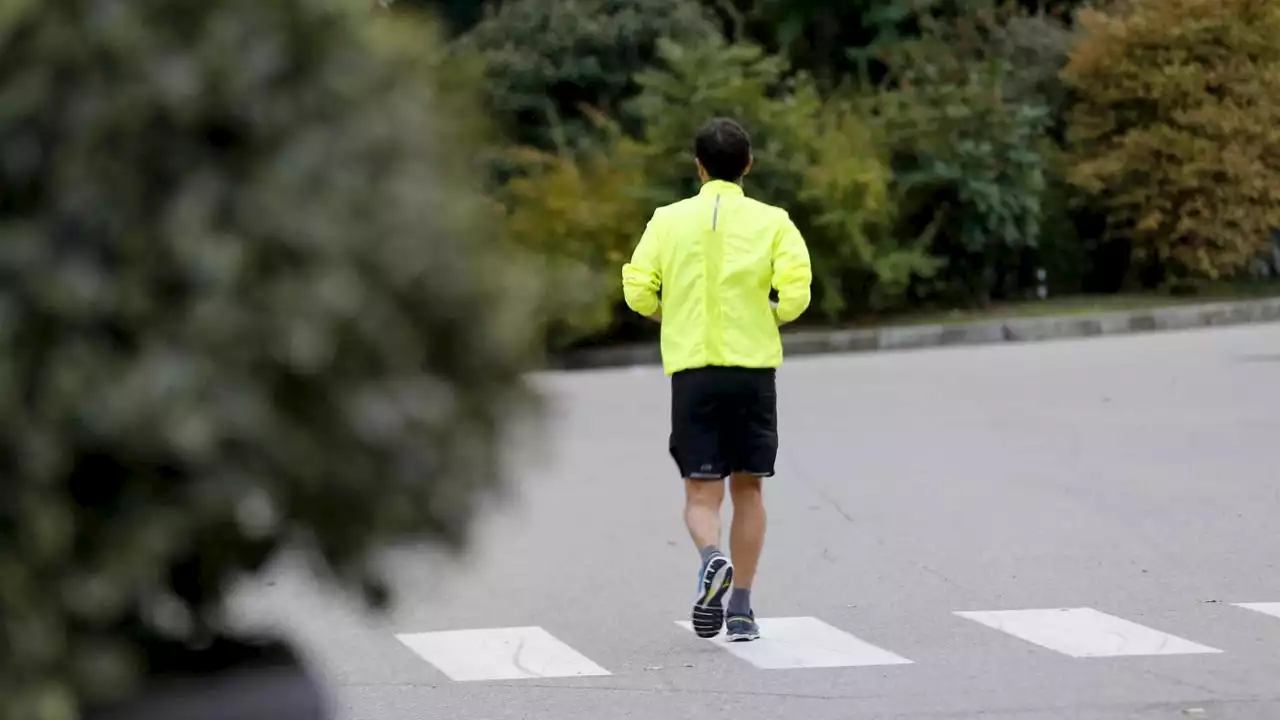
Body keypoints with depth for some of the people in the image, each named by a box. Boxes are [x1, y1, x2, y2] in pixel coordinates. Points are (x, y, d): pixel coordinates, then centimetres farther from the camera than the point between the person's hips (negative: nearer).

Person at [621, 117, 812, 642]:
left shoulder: (669, 220, 3)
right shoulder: (771, 222, 0)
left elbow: (637, 292, -3)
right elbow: (795, 296, -10)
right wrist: (768, 318, 12)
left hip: (691, 369, 0)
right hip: (753, 367, 0)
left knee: (702, 491, 4)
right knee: (748, 488, 12)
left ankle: (711, 558, -28)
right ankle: (740, 609, 12)